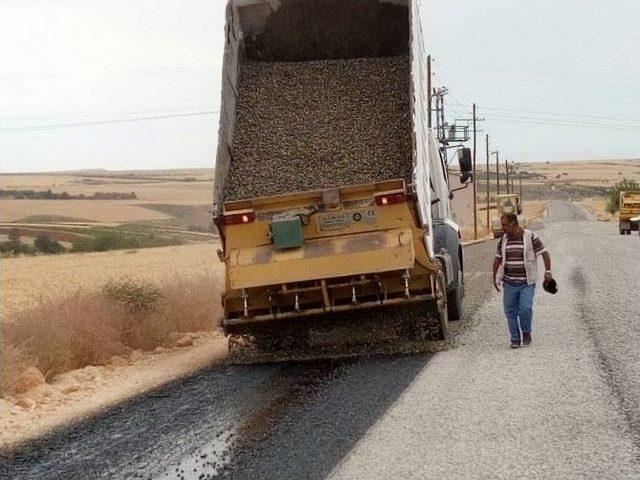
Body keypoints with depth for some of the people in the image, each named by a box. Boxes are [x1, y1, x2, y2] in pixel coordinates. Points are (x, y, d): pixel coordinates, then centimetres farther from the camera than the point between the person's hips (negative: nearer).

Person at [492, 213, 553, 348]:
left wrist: (548, 272, -14)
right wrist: (494, 277, 15)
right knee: (510, 312, 1)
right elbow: (497, 259, 17)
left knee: (525, 309, -16)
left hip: (527, 283, -4)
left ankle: (526, 333, 8)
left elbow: (544, 253, -5)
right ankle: (515, 339, 11)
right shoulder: (503, 240, 7)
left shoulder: (530, 237, -6)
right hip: (509, 283, 4)